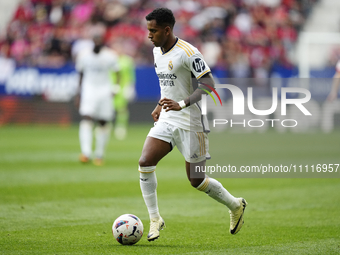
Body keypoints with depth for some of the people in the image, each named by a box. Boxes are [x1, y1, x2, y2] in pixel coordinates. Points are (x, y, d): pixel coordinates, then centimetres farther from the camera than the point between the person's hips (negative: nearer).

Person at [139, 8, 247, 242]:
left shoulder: (188, 53, -18)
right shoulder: (157, 51, 9)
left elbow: (208, 84, -23)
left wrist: (181, 104, -34)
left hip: (190, 122, -7)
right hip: (167, 120, 7)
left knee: (196, 181, 1)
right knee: (145, 163, -13)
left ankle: (236, 206, 26)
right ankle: (155, 219, -3)